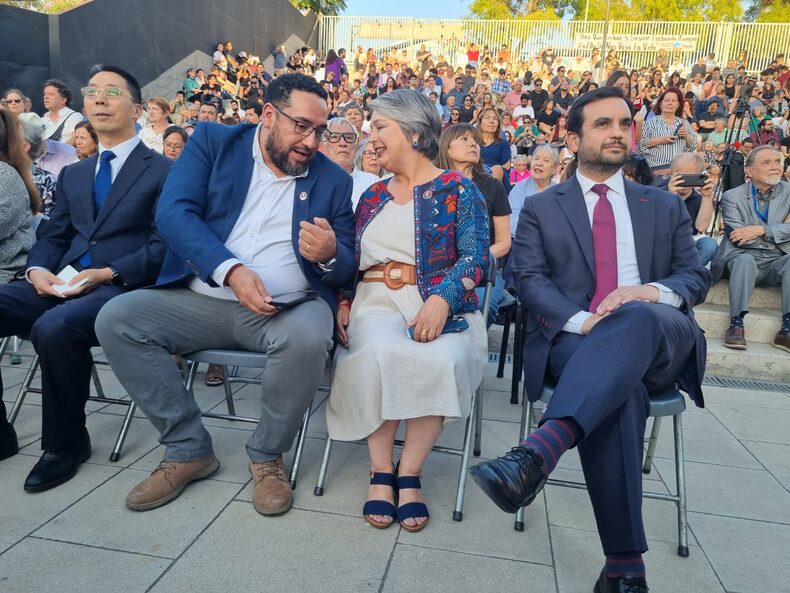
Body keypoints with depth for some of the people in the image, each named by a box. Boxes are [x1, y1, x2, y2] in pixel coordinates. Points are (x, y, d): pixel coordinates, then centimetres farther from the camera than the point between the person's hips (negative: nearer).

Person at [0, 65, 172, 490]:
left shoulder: (164, 171, 3)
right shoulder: (72, 174, 24)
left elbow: (164, 244, -7)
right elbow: (52, 235, 20)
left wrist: (108, 273, -18)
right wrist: (39, 270, -3)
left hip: (124, 287, -6)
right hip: (63, 283, 7)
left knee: (53, 327, -33)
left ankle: (66, 442, -11)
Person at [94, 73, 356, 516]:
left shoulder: (333, 179, 7)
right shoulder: (213, 142, 5)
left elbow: (347, 269, 6)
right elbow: (173, 212, -9)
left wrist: (330, 255, -20)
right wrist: (231, 271, -25)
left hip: (289, 307, -1)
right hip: (204, 299, 2)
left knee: (308, 338, -34)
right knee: (116, 319, -17)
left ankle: (268, 455, -5)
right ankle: (189, 448, -2)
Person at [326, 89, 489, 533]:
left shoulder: (457, 190, 5)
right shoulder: (372, 196, 21)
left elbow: (476, 257, -7)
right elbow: (353, 262, 20)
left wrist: (441, 299, -24)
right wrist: (344, 302, 1)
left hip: (439, 303, -2)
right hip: (376, 300, 3)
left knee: (442, 360, -35)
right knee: (379, 351, -32)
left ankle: (410, 472, -16)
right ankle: (381, 472, -18)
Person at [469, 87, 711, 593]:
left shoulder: (666, 206, 21)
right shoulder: (541, 209, 14)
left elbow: (697, 275, 14)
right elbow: (530, 280, 1)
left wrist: (657, 291, -12)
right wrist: (581, 320, -19)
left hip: (660, 340, 2)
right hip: (573, 340, -1)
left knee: (636, 317, -37)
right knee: (619, 388, -36)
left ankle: (538, 454, -52)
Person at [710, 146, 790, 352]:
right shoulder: (732, 196, 4)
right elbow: (739, 238, -9)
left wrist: (761, 230, -14)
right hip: (743, 259, -2)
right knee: (745, 259, -35)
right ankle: (736, 323, -35)